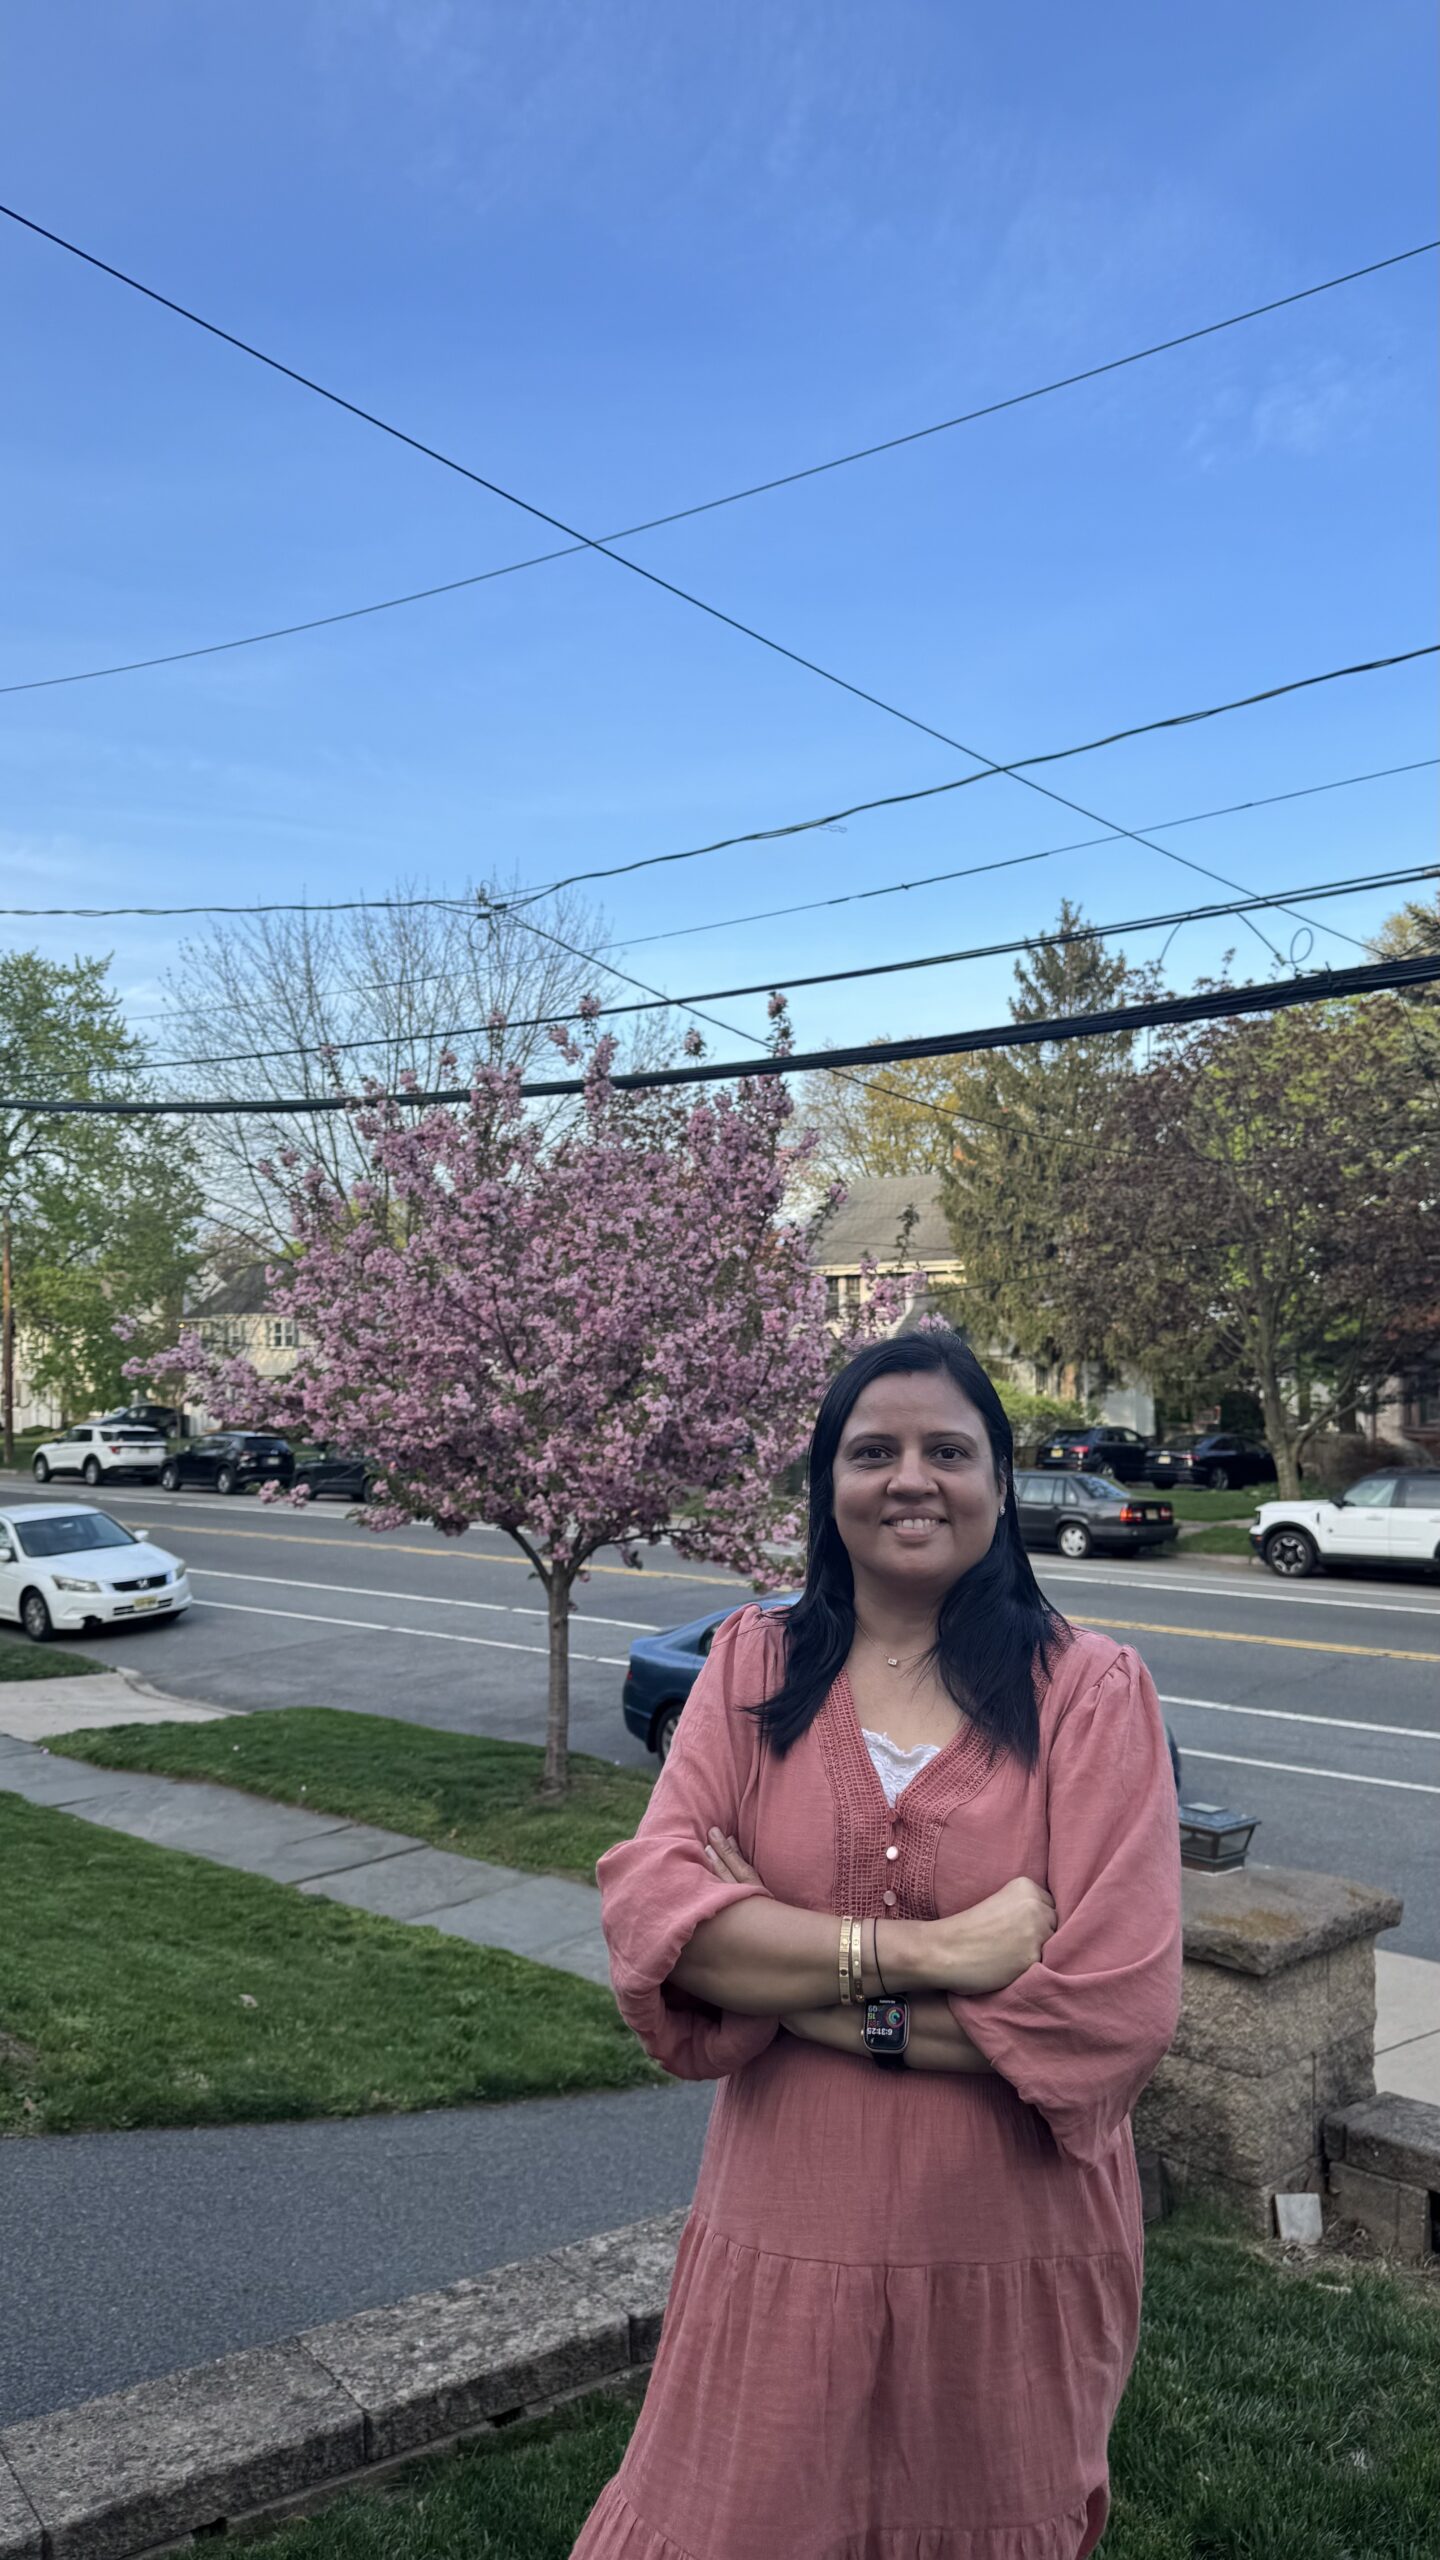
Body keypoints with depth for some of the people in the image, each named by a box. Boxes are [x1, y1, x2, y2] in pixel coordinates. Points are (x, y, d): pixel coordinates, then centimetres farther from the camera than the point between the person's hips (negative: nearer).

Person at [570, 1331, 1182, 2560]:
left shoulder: (1092, 1694, -11)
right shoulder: (753, 1668, -4)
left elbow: (1111, 2010, -19)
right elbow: (647, 1906, -16)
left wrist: (789, 1978, -18)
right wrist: (929, 1951, -24)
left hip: (1013, 2262, -1)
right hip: (787, 2231, 1)